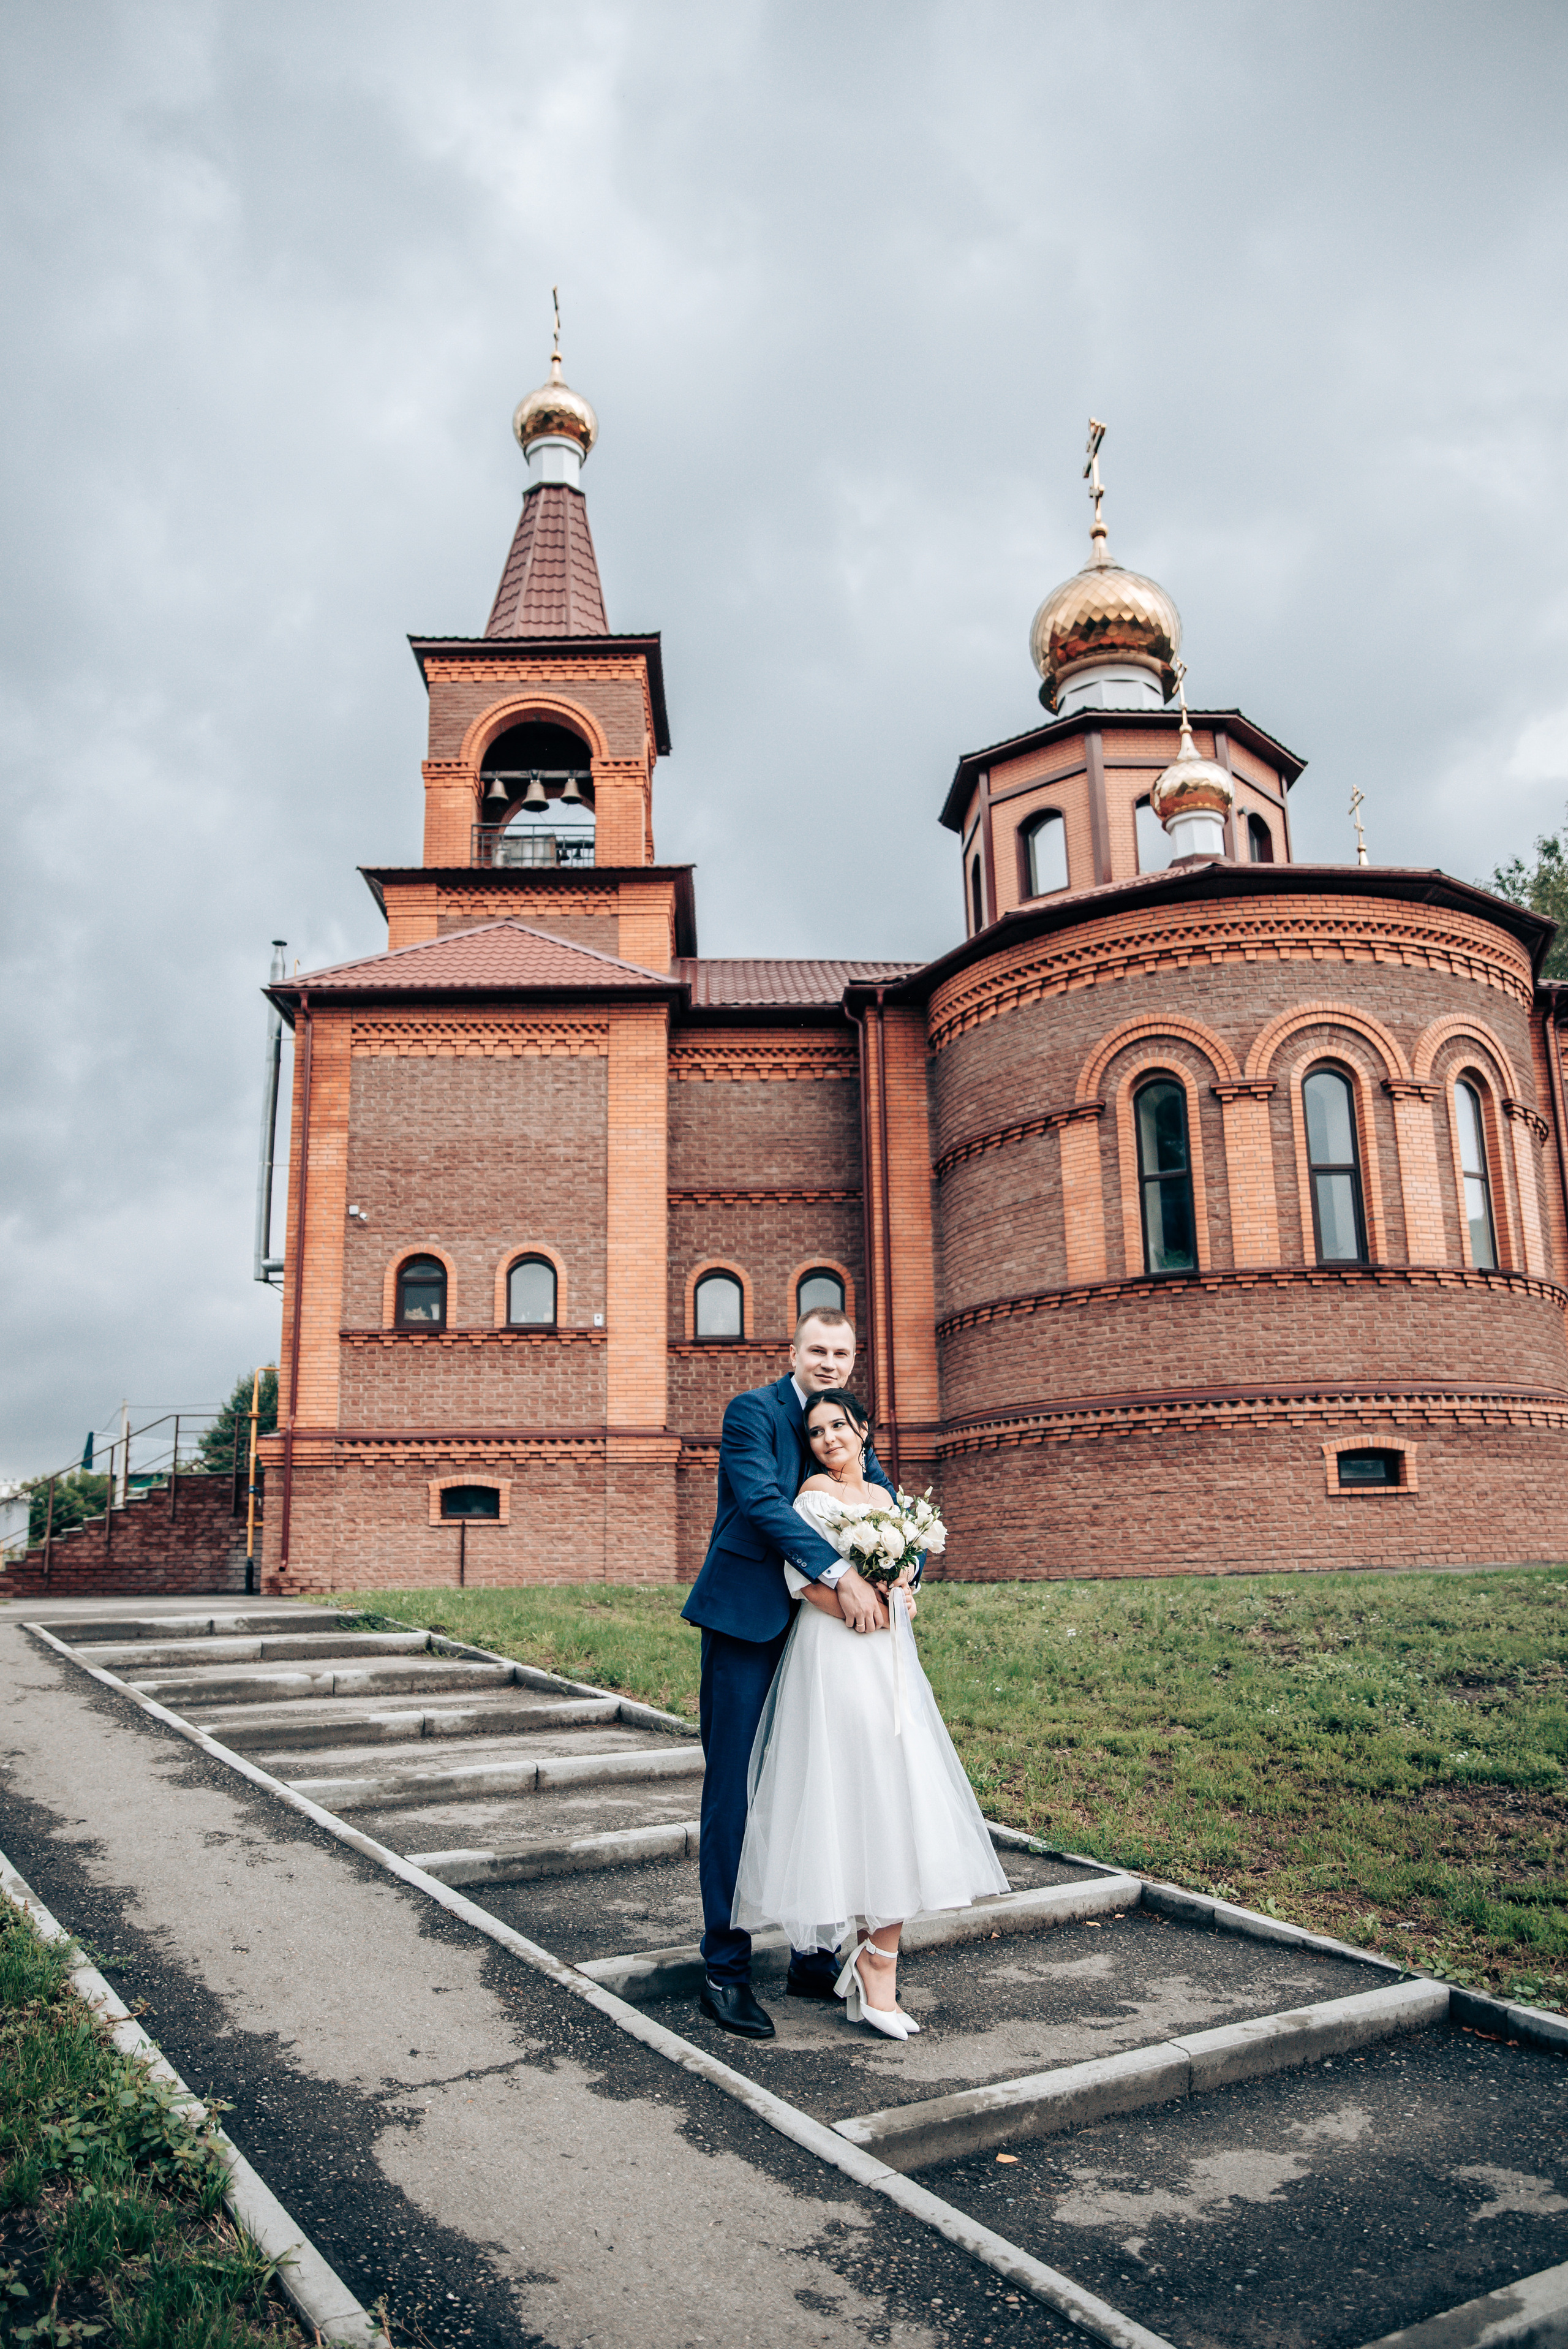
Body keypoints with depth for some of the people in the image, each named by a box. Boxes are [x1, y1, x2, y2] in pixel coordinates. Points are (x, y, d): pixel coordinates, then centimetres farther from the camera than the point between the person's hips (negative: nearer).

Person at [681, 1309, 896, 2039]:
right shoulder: (752, 1411, -8)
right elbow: (764, 1501, -21)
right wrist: (840, 1574, -28)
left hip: (817, 1625, 6)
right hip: (746, 1622, -6)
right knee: (734, 1792, 0)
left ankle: (814, 1956, 23)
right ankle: (725, 1970, 9)